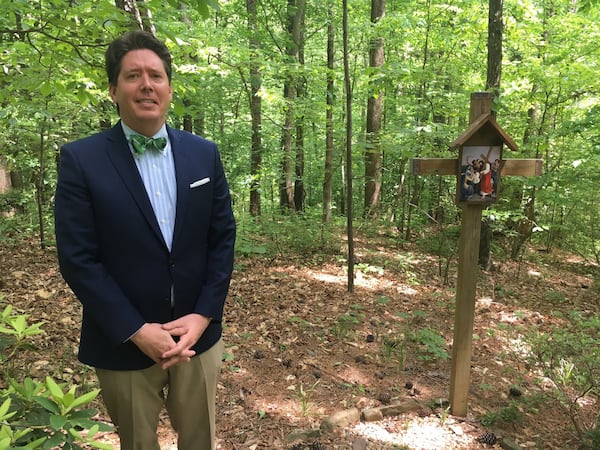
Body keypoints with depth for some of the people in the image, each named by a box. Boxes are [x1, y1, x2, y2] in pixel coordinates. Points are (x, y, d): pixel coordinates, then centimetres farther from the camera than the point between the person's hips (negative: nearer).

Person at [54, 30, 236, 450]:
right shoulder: (81, 159, -9)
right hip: (123, 344, -2)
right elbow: (77, 258, -11)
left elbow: (223, 238, 0)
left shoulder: (204, 154, 0)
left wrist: (202, 316, -9)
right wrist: (136, 331, -15)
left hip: (197, 336, 3)